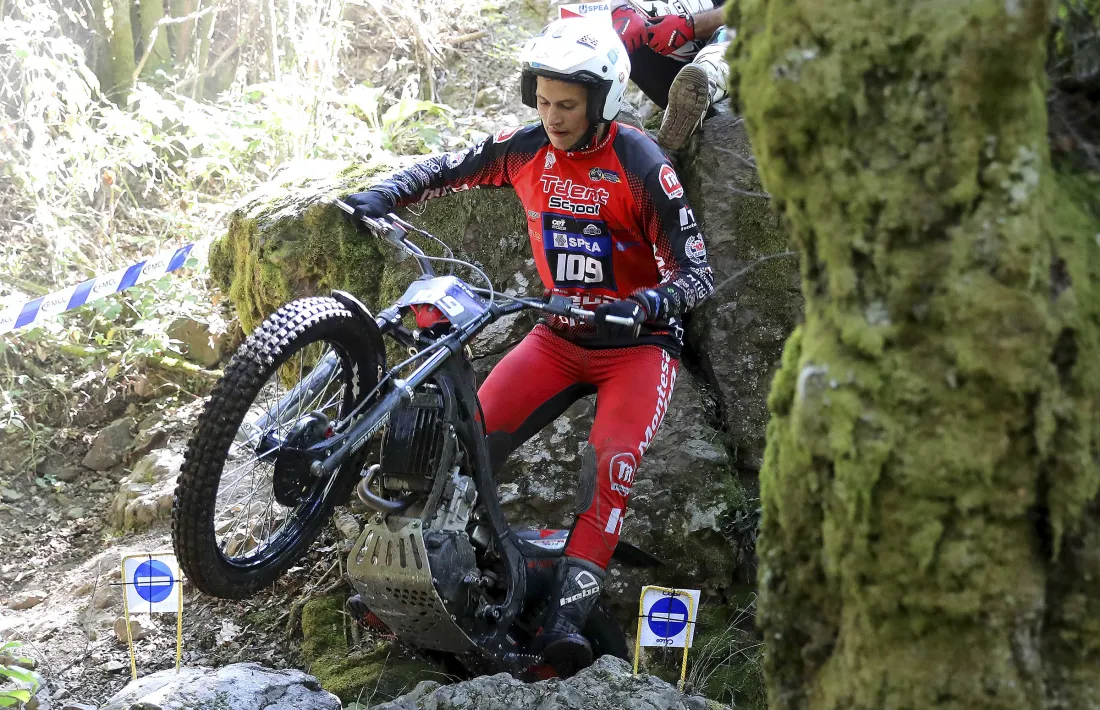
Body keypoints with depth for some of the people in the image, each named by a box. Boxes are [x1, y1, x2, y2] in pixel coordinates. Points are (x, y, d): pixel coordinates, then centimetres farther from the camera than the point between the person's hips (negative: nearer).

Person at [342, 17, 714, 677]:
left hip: (637, 344, -5)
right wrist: (386, 194, -6)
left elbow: (697, 274, -18)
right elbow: (450, 168, 11)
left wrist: (645, 305, -38)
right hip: (560, 337, 5)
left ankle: (569, 614, -29)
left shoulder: (641, 166, -19)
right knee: (474, 434, -13)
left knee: (612, 462, -26)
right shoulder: (526, 148, -4)